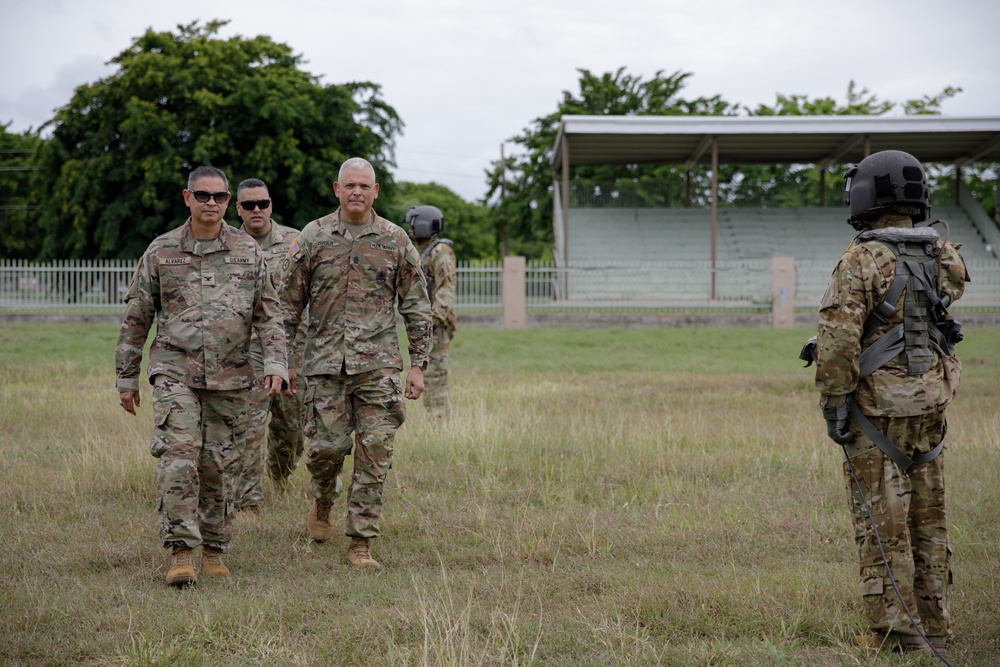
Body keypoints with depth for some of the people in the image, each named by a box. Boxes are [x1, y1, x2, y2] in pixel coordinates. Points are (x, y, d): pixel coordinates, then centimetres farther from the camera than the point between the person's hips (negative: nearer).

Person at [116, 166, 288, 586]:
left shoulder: (248, 252, 6)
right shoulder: (161, 251, 3)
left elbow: (268, 314, 8)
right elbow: (136, 319, 9)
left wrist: (275, 363, -6)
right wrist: (126, 379, 9)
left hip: (230, 377, 2)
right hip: (175, 370, -2)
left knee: (215, 464, 6)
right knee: (178, 454, -17)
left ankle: (213, 549, 21)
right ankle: (181, 551, -17)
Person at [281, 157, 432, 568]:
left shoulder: (396, 241, 5)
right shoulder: (312, 238, 5)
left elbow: (416, 308, 8)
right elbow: (290, 303, 9)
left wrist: (418, 365, 3)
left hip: (378, 362, 0)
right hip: (325, 362, 0)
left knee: (374, 454, -4)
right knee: (327, 446, -4)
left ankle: (361, 543, 4)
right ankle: (322, 500, 30)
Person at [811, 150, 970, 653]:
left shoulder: (862, 261, -13)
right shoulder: (942, 261, 6)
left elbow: (838, 339, -19)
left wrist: (833, 404, -13)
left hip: (878, 408, -6)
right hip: (931, 404, 6)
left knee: (882, 520, -1)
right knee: (926, 518, 13)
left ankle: (895, 631, 0)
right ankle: (932, 626, 18)